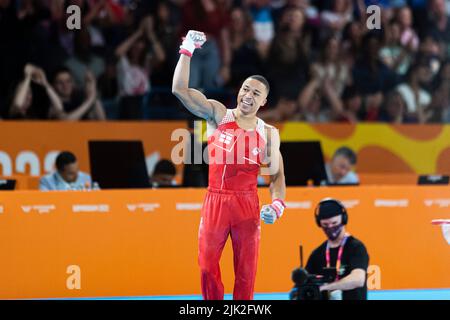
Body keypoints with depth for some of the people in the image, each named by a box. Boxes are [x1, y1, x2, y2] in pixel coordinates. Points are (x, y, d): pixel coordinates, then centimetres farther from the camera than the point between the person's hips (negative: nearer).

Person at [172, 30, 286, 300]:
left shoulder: (269, 134, 5)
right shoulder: (218, 114, 1)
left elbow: (277, 175, 10)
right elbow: (180, 89, -8)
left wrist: (277, 203, -9)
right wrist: (187, 50, -13)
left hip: (248, 204, 0)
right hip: (215, 201, 0)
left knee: (246, 272, 2)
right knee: (208, 267, 0)